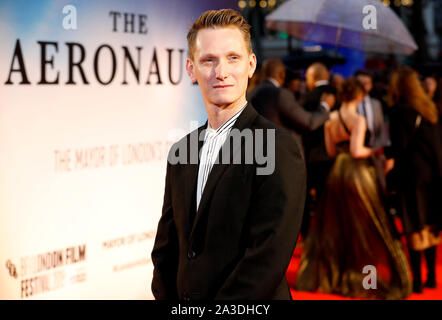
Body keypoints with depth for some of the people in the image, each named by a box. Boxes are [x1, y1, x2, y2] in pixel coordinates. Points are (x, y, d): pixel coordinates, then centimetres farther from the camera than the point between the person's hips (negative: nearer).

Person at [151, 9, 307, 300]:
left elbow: (268, 258, -22)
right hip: (185, 298, 6)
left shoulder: (279, 147, -16)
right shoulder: (181, 152, 6)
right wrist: (166, 297, -4)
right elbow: (166, 247, 10)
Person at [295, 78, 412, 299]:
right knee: (367, 229, 3)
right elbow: (356, 150, -21)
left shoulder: (330, 119, 4)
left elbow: (331, 150, 7)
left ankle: (325, 275, 22)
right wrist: (374, 151, -4)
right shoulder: (358, 120, -14)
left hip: (337, 172, 6)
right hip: (358, 173, -6)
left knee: (333, 227, 16)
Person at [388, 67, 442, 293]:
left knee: (415, 228, -2)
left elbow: (400, 147, -13)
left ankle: (416, 280, 1)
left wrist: (397, 175, -5)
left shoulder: (399, 111, -11)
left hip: (412, 173, -6)